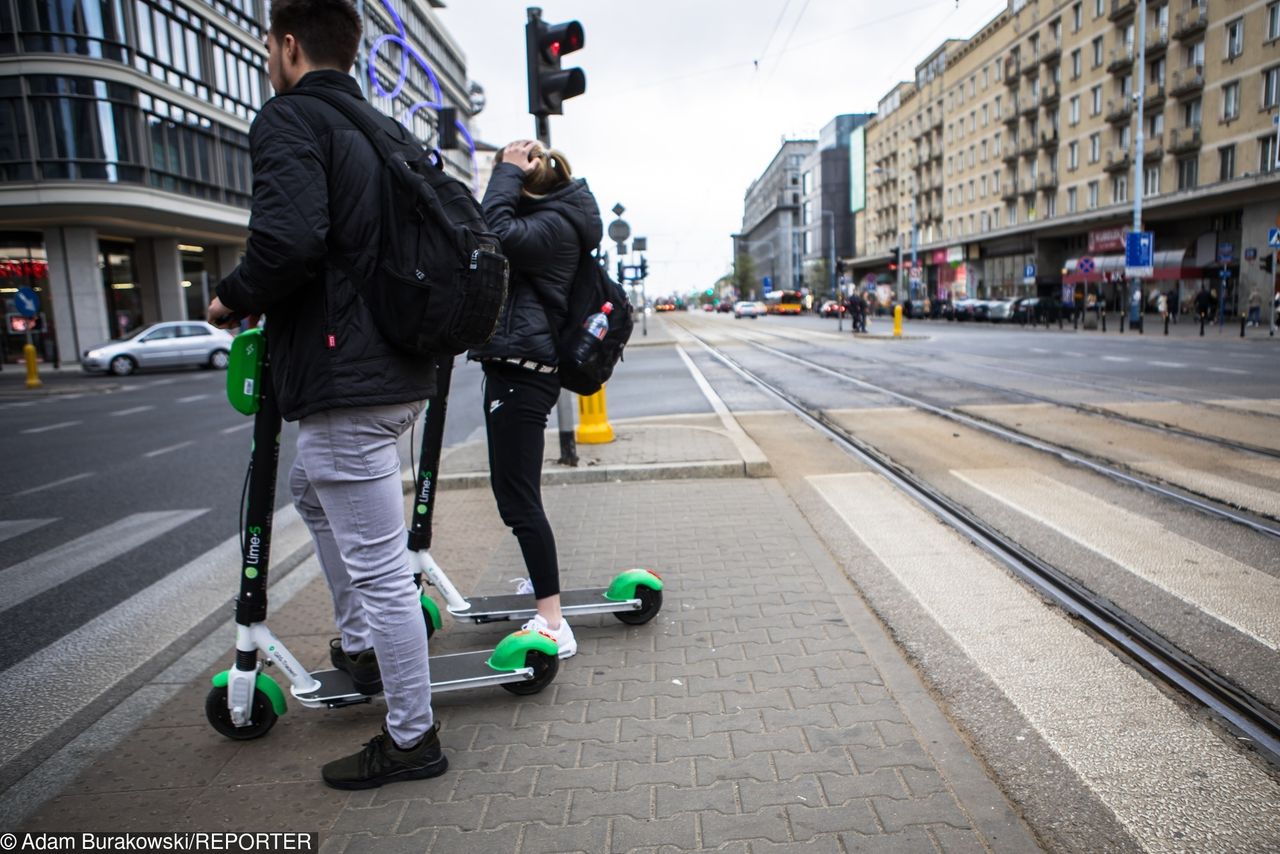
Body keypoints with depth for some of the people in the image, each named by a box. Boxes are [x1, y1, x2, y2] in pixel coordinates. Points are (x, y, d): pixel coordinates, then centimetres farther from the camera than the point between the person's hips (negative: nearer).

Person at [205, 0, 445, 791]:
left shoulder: (290, 119, -8)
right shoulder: (390, 131, 17)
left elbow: (290, 239, -25)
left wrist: (234, 300, -7)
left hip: (345, 380, -10)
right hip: (402, 372, 10)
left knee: (377, 565, -1)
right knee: (314, 493, 31)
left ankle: (413, 739, 14)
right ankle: (361, 646, 39)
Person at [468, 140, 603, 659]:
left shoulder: (554, 224, -13)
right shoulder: (552, 218, 19)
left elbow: (496, 232, -28)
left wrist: (507, 173, -16)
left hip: (522, 371, -11)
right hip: (516, 367, 11)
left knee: (518, 498, -11)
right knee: (515, 489, 23)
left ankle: (553, 624, -7)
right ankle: (544, 579, 40)